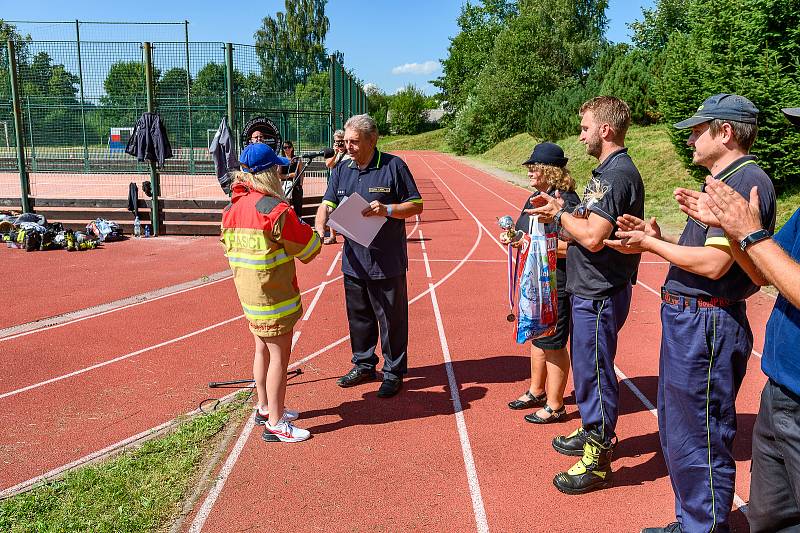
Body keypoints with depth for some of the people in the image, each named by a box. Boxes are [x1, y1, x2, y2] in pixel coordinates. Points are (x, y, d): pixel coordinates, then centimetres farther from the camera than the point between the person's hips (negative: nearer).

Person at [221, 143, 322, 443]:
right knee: (279, 356, 1)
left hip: (247, 292, 8)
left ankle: (265, 408, 35)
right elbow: (307, 249, -12)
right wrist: (309, 230, 10)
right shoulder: (275, 210, -21)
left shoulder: (231, 209, 4)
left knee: (263, 350, 20)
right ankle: (275, 424, 9)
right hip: (274, 296, -8)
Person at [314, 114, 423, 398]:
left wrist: (386, 210, -20)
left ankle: (394, 372, 20)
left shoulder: (393, 166, -6)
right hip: (353, 261, 5)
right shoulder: (341, 170, 9)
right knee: (358, 316, 17)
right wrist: (319, 230, -15)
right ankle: (363, 364, 35)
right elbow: (327, 204, 5)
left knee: (391, 319, 5)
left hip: (387, 263, -5)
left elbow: (416, 205, -4)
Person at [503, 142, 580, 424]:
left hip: (555, 285, -9)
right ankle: (536, 392, 37)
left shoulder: (565, 201, -18)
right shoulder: (535, 197, 11)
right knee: (537, 338, 20)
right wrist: (513, 237, 3)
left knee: (553, 344, 2)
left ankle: (554, 405, 17)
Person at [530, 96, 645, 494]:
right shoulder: (609, 170, 13)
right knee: (587, 368, 22)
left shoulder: (617, 174, -20)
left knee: (594, 372, 0)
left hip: (599, 295, -10)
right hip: (590, 289, 11)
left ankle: (597, 462, 14)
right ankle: (593, 432, 40)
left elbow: (593, 237, -28)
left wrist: (561, 214, -13)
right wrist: (563, 212, 3)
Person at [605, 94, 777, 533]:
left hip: (707, 324, -11)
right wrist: (657, 237, 6)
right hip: (686, 319, 11)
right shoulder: (723, 180, 16)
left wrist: (650, 245, -14)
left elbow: (713, 264, -24)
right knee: (677, 430, 21)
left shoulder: (746, 180, -17)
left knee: (700, 439, 1)